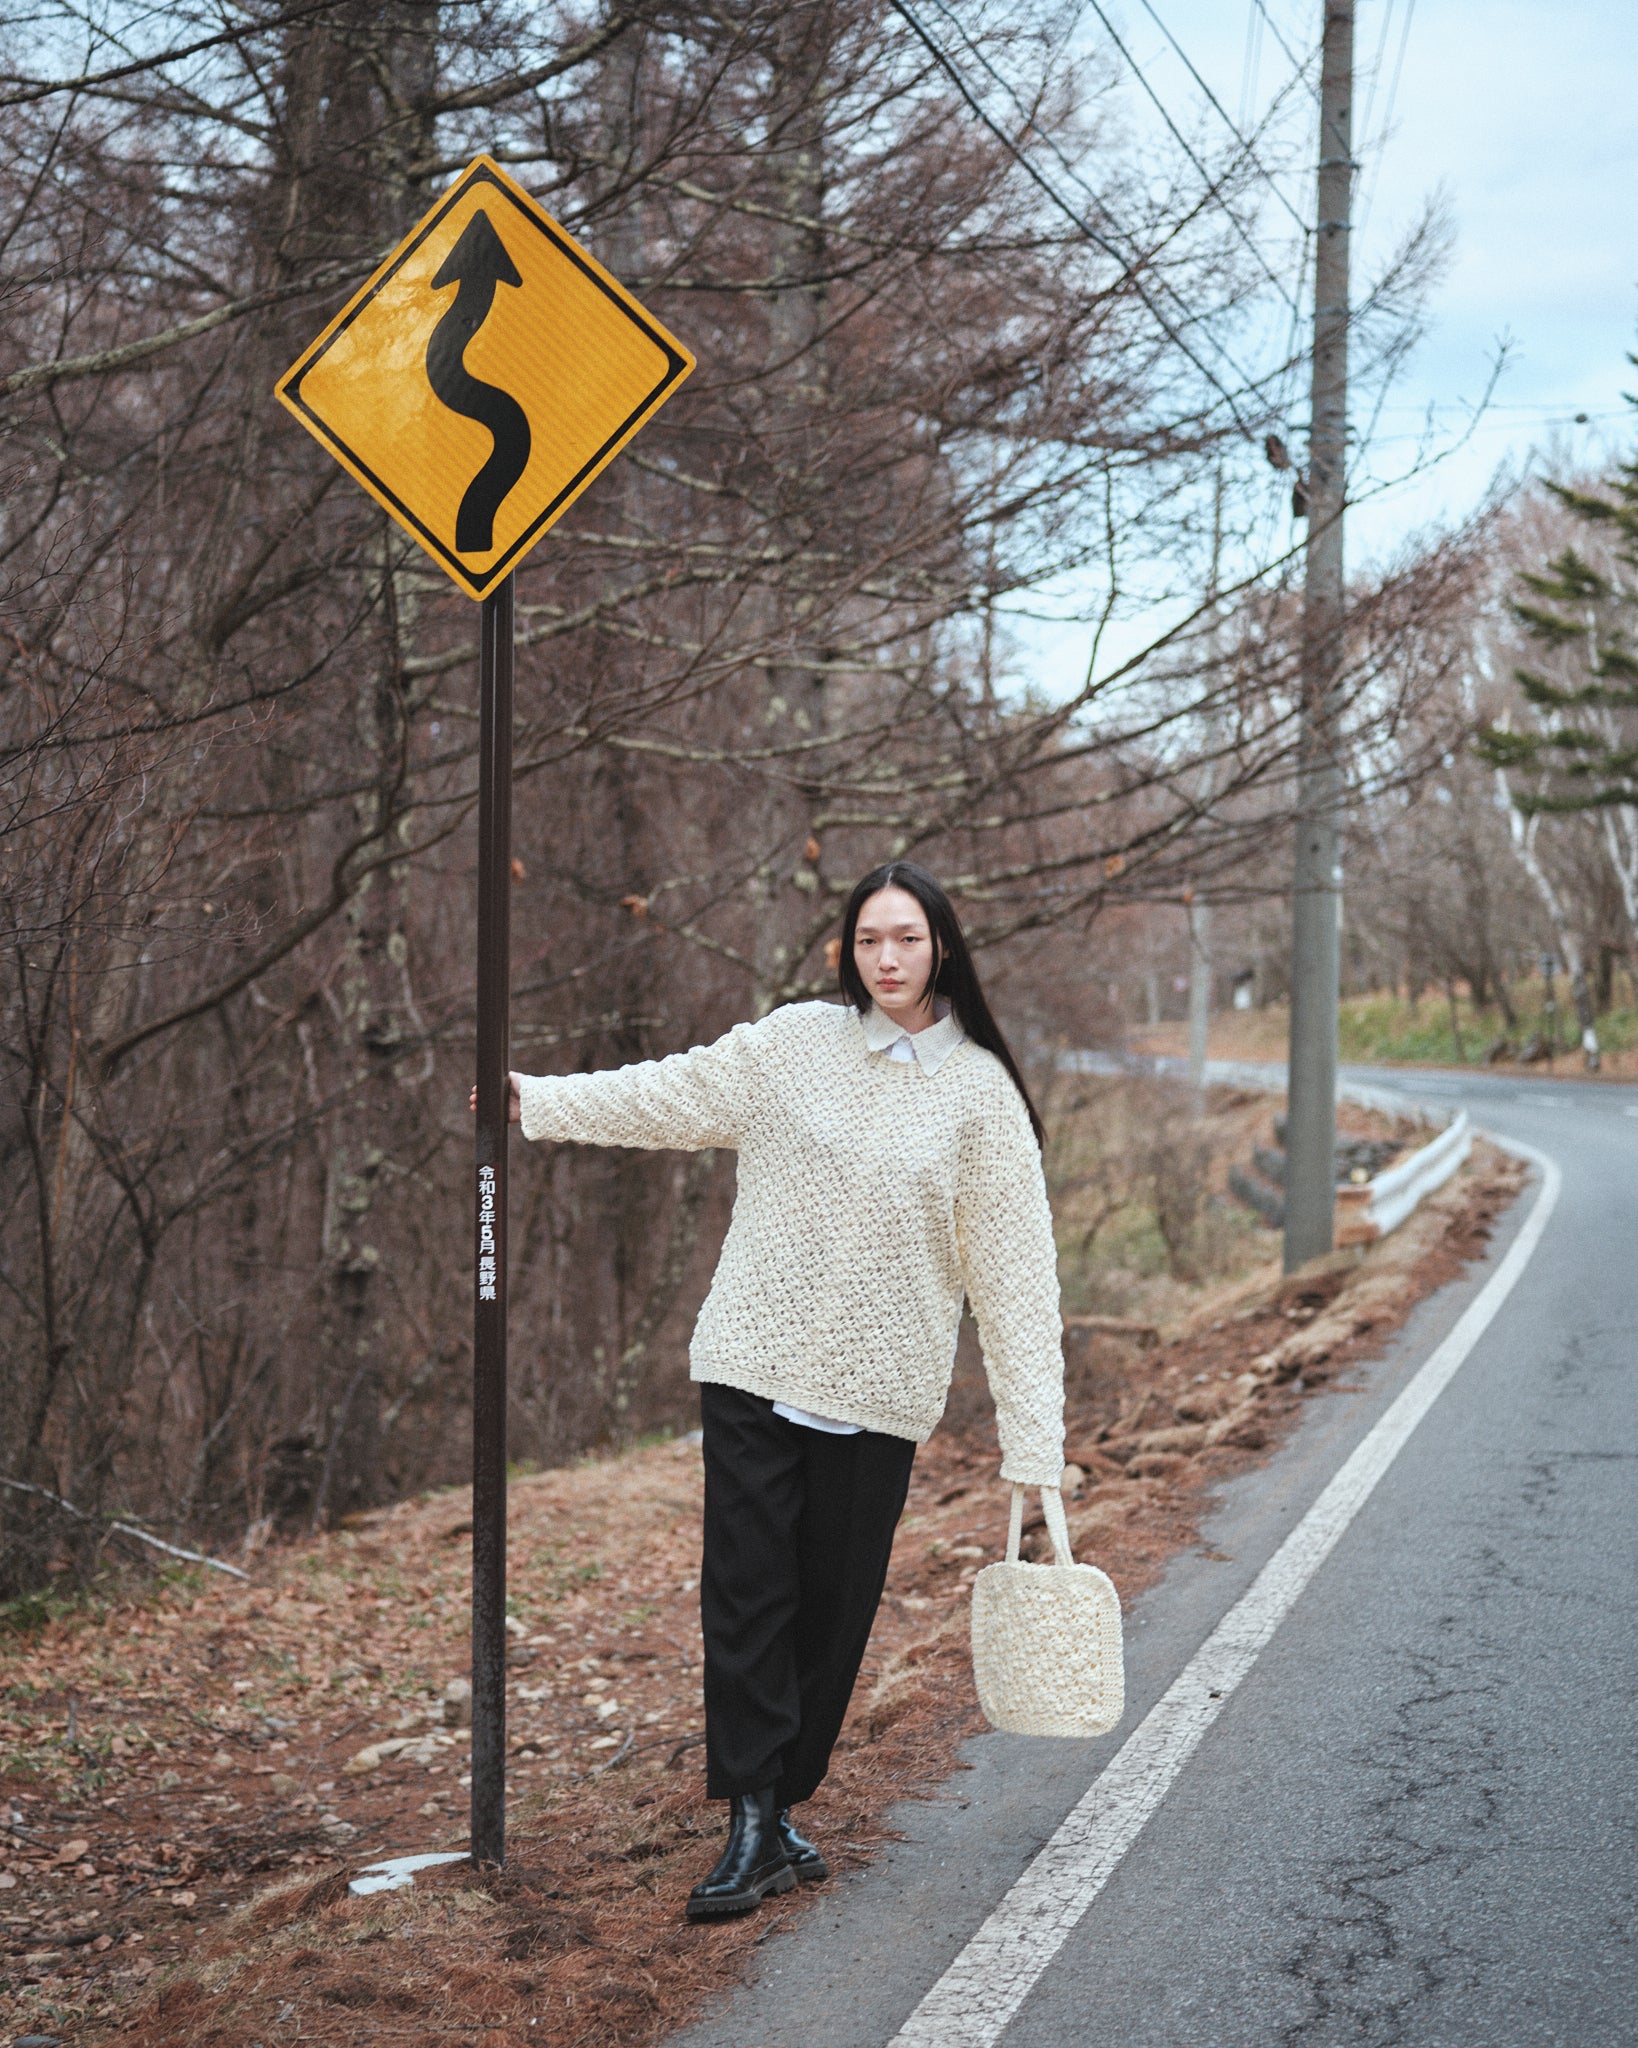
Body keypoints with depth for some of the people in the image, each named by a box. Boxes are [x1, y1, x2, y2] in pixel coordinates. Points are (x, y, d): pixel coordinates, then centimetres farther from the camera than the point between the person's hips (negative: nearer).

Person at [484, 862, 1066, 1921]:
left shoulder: (980, 1091, 0)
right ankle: (755, 1828, 0)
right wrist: (535, 1098, 13)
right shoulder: (793, 1043, 3)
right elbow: (671, 1095, 15)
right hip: (754, 1368, 1)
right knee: (747, 1595, -4)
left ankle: (783, 1804, 23)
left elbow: (1015, 1272, -1)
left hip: (878, 1395, 0)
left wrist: (1036, 1438, -4)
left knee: (835, 1607, 6)